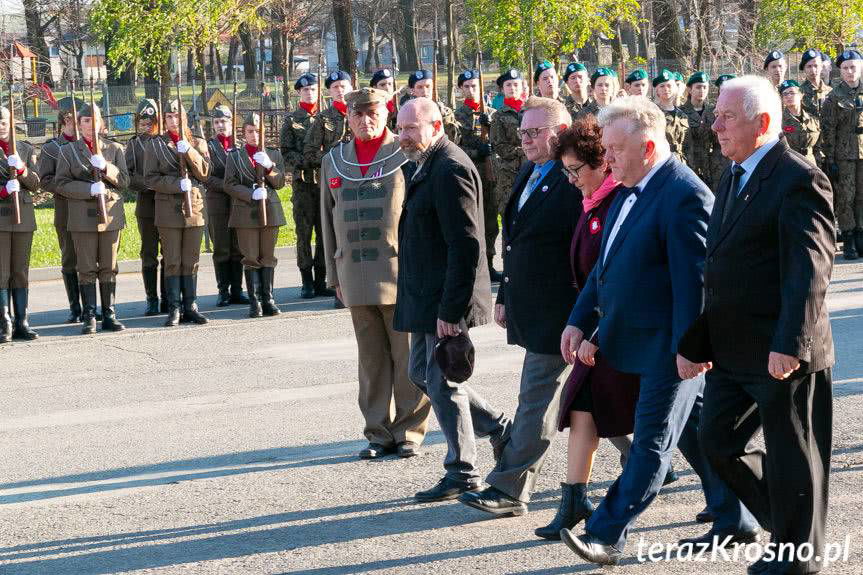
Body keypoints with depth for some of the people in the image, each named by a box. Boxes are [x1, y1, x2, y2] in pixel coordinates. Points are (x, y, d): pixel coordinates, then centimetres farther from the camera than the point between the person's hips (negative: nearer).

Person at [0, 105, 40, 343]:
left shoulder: (26, 149, 11)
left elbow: (35, 184, 5)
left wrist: (21, 169, -14)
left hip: (23, 216, 3)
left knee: (21, 272, 6)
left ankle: (21, 323, 10)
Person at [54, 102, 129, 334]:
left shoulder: (115, 149, 10)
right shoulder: (67, 151, 6)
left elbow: (123, 180, 2)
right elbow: (61, 184, -1)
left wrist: (105, 167, -16)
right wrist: (89, 189, -15)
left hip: (111, 214, 2)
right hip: (83, 217, -2)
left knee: (109, 268, 3)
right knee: (87, 269, -2)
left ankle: (109, 315, 8)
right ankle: (89, 317, 2)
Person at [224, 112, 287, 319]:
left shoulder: (273, 154, 11)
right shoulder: (235, 156, 6)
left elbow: (280, 182, 4)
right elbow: (230, 185, -1)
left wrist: (269, 166, -14)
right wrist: (251, 194, -16)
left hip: (270, 210, 2)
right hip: (246, 212, -2)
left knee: (268, 257, 4)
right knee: (251, 258, -2)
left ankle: (268, 300, 8)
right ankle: (254, 302, 0)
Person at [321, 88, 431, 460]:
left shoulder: (406, 155, 0)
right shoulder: (334, 162, 14)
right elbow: (328, 220, 17)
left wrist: (422, 266, -6)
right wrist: (334, 274, 14)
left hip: (400, 271, -4)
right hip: (355, 273, 4)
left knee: (407, 356, 0)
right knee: (371, 359, 8)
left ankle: (409, 432, 8)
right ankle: (380, 433, 14)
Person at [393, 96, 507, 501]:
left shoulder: (450, 170, -19)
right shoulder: (420, 167, 13)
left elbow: (466, 246, -23)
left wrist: (451, 310, -24)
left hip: (447, 300, -10)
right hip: (426, 298, 10)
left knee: (442, 384, -2)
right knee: (422, 374, 18)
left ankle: (462, 475, 11)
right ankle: (497, 427, 29)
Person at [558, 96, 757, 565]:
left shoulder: (685, 196, -19)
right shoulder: (631, 191, 11)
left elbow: (694, 280, -21)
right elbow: (606, 263, 17)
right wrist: (580, 319, 12)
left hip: (669, 345, -10)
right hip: (639, 339, 10)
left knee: (652, 442, -4)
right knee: (693, 433, 16)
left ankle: (607, 535, -4)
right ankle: (735, 522, 27)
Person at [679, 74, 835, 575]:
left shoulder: (800, 180, -14)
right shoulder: (732, 181, 15)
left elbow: (809, 271, -21)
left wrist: (790, 345, -27)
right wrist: (697, 342, 17)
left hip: (783, 356, -9)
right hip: (733, 353, 9)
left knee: (791, 457, 3)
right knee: (719, 441, 11)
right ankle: (789, 526, 27)